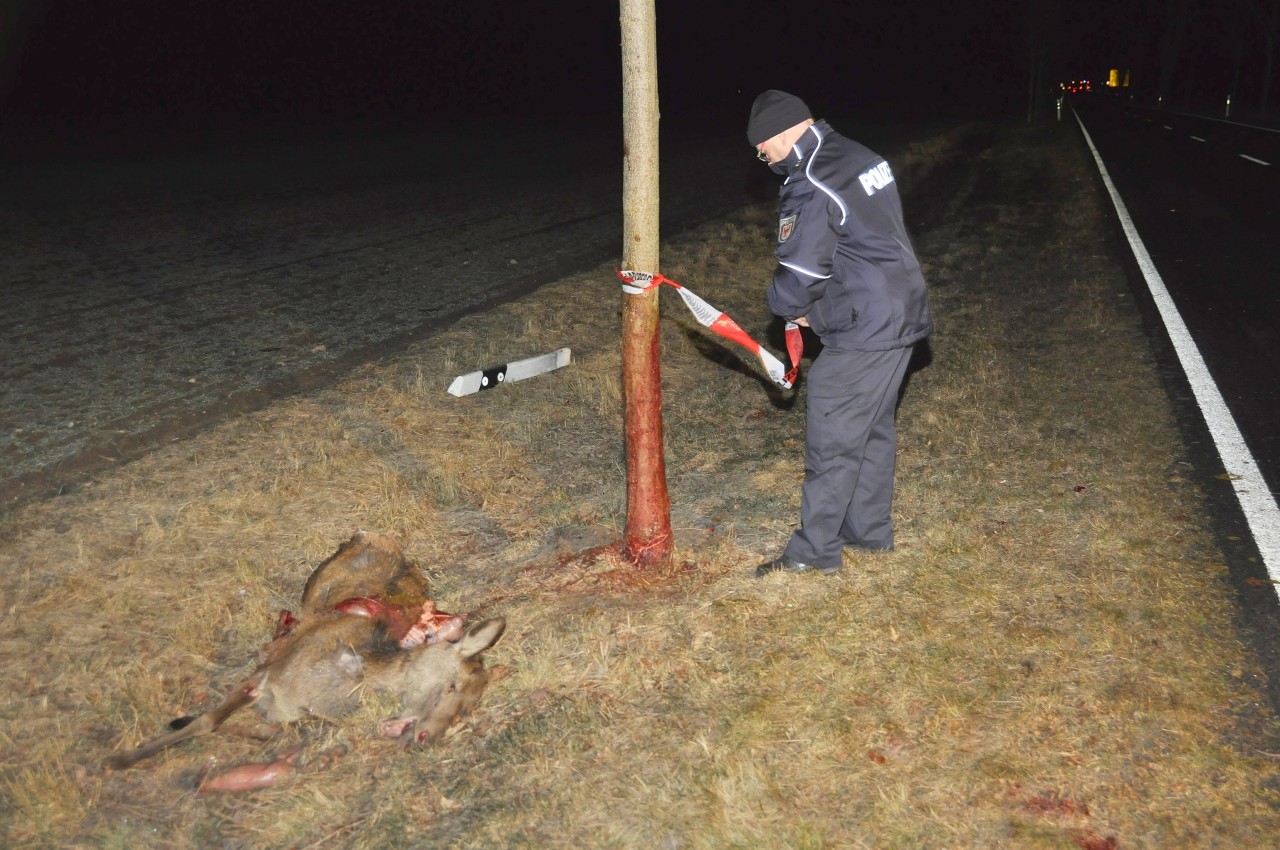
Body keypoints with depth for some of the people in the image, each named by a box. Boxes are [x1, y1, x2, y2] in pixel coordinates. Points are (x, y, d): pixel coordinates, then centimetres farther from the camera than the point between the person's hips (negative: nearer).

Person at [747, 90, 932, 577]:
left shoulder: (810, 186, -19)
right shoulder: (857, 155, 11)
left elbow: (800, 271, -19)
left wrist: (787, 305, 4)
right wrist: (804, 305, 13)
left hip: (860, 334, -10)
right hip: (901, 316, 10)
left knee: (832, 441, 0)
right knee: (874, 429, 19)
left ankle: (816, 550, 10)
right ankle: (870, 530, 32)